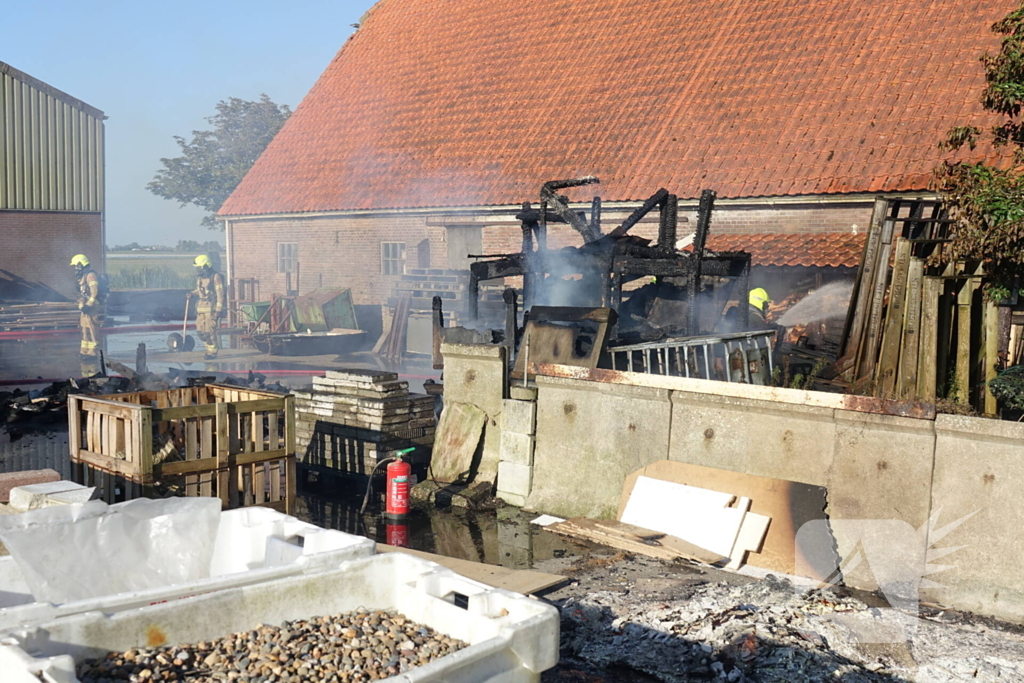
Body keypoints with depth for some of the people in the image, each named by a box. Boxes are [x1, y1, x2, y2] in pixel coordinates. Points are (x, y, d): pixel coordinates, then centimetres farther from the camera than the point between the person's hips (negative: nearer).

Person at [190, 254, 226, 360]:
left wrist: (218, 310, -15)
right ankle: (210, 347, 22)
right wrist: (192, 294, 4)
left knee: (209, 331, -8)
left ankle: (213, 352, 4)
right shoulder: (199, 277, 12)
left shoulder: (215, 277, -10)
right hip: (201, 307, 7)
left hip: (212, 308, -7)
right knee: (200, 330, 5)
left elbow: (220, 294, -11)